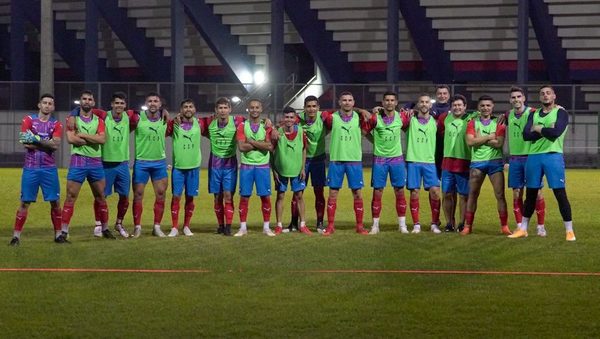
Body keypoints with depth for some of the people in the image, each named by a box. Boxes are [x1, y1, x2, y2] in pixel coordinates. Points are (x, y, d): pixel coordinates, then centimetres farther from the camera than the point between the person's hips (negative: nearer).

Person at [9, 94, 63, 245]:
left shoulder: (56, 124, 5)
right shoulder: (28, 120, 2)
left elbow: (55, 144, -11)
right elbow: (25, 143, -10)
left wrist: (37, 140, -18)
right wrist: (47, 144, -10)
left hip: (49, 168, 2)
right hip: (30, 168, -1)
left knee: (55, 202, 3)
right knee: (25, 202, -2)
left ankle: (58, 234, 13)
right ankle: (16, 236, 2)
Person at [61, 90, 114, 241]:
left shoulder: (99, 121, 10)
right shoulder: (73, 119, 2)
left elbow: (102, 139, -8)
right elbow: (70, 138, -14)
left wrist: (82, 135, -12)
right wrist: (92, 139, -9)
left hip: (96, 162, 3)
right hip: (78, 161, -3)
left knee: (100, 196, 11)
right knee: (71, 196, -6)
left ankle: (105, 229, 22)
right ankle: (64, 231, -5)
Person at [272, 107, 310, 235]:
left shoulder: (300, 131, -6)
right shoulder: (277, 133, -11)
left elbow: (303, 150, 4)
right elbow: (272, 152, -4)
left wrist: (303, 168, 1)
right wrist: (274, 171, -6)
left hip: (297, 170, 1)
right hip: (281, 170, -1)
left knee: (299, 196, 5)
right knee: (280, 196, 4)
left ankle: (302, 224, 11)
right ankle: (279, 225, 10)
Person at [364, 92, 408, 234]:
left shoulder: (401, 117, 2)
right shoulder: (375, 117, -5)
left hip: (397, 158, 2)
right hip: (379, 159, -2)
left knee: (400, 192, 3)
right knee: (377, 192, 0)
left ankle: (402, 224, 10)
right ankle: (375, 225, 7)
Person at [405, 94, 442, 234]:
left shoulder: (435, 121, 8)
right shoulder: (411, 120, 3)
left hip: (429, 161, 1)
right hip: (413, 161, -1)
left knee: (435, 191, -7)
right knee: (414, 192, -1)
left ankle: (434, 224, 4)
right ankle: (416, 224, 8)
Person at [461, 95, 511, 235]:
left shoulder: (498, 123, 4)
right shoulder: (472, 123, 6)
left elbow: (499, 143, -9)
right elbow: (470, 142, -9)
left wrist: (480, 139, -9)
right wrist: (489, 137, -9)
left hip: (495, 162, -1)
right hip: (477, 162, 1)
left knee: (500, 195, -3)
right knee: (472, 195, 3)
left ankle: (504, 226, 3)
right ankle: (468, 226, 10)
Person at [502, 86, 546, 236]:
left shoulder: (532, 112, -5)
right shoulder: (508, 115, 9)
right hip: (515, 158, 4)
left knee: (537, 192, -3)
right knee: (517, 194, 4)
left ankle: (541, 226, 5)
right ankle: (519, 226, 10)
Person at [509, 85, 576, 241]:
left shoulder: (560, 113, -1)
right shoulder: (534, 114, 14)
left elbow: (556, 132, -19)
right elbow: (526, 135, -1)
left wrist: (538, 129, -5)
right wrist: (546, 131, -12)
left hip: (553, 156, -5)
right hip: (534, 156, 5)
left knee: (560, 193, -7)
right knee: (530, 194, 11)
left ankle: (569, 231, -2)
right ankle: (523, 229, 20)